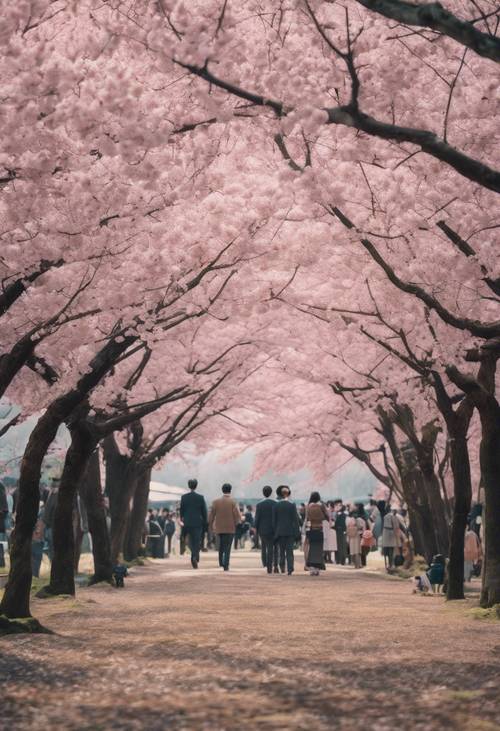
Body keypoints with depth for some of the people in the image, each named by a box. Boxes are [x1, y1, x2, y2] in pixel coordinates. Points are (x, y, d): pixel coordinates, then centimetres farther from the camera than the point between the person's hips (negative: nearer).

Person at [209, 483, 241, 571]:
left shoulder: (216, 501, 0)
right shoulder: (233, 502, -7)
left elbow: (211, 515, 1)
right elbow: (237, 515, -10)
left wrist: (210, 526, 10)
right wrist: (236, 524, 7)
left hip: (219, 528, 3)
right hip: (230, 528, -2)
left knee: (221, 545, 20)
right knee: (227, 547, 1)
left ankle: (221, 563, 15)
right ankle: (226, 565, -5)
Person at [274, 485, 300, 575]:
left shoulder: (277, 505, -2)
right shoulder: (292, 505, -7)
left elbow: (274, 519, 3)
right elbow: (295, 519, -6)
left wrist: (275, 532, 11)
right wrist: (297, 532, 0)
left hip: (280, 531, 1)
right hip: (290, 531, -1)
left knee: (281, 550, 15)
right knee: (290, 551, 1)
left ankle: (282, 567, 12)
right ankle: (290, 569, -5)